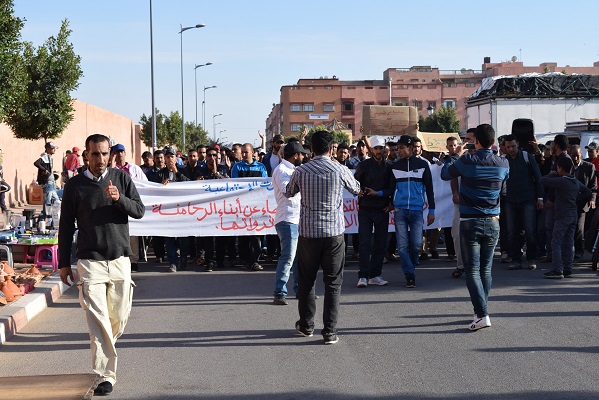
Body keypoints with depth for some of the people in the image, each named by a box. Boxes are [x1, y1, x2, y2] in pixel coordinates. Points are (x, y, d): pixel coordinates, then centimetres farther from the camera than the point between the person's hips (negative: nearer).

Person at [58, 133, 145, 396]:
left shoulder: (121, 178, 6)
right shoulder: (74, 185, 3)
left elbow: (139, 211, 1)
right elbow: (66, 226, 7)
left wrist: (119, 198, -18)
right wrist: (64, 263, 6)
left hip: (120, 259, 2)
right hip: (90, 261, -2)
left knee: (120, 316, 9)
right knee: (98, 320, -10)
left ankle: (104, 349, 37)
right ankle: (105, 376, -9)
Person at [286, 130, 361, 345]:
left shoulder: (301, 171, -2)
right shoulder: (340, 170, -5)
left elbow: (288, 193, 17)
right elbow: (356, 189, 16)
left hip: (308, 232, 1)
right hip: (334, 232, -1)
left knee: (306, 280, 15)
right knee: (333, 282, 4)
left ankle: (306, 325, 26)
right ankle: (330, 331, 1)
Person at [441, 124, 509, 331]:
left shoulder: (466, 161, -11)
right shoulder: (503, 164, -1)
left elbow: (445, 174, 3)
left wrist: (452, 157, 21)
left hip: (470, 222, -4)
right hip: (492, 222, 4)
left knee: (472, 270, -4)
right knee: (486, 269, 13)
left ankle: (482, 314, -16)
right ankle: (481, 311, 21)